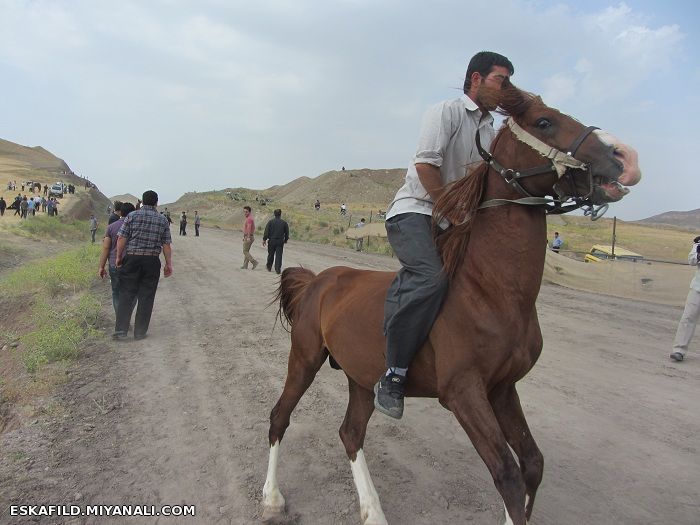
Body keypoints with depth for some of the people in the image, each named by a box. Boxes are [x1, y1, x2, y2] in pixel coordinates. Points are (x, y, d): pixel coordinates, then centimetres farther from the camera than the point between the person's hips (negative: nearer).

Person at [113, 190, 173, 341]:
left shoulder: (132, 216, 0)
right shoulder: (163, 220, 4)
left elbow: (121, 239, -5)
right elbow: (166, 245, 2)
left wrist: (119, 257, 5)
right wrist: (169, 264, 8)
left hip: (131, 259, 0)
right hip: (152, 261, 1)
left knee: (126, 295, 5)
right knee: (146, 297, 6)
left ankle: (121, 330, 0)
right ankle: (140, 332, 10)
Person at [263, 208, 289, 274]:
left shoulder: (270, 221, -4)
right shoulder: (284, 222, 0)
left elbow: (266, 231, -6)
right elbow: (287, 233, 6)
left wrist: (264, 239, 0)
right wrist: (285, 240, 20)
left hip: (272, 241, 0)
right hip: (280, 241, 0)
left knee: (271, 255, 14)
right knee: (279, 255, 0)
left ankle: (269, 267, 29)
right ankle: (278, 269, -5)